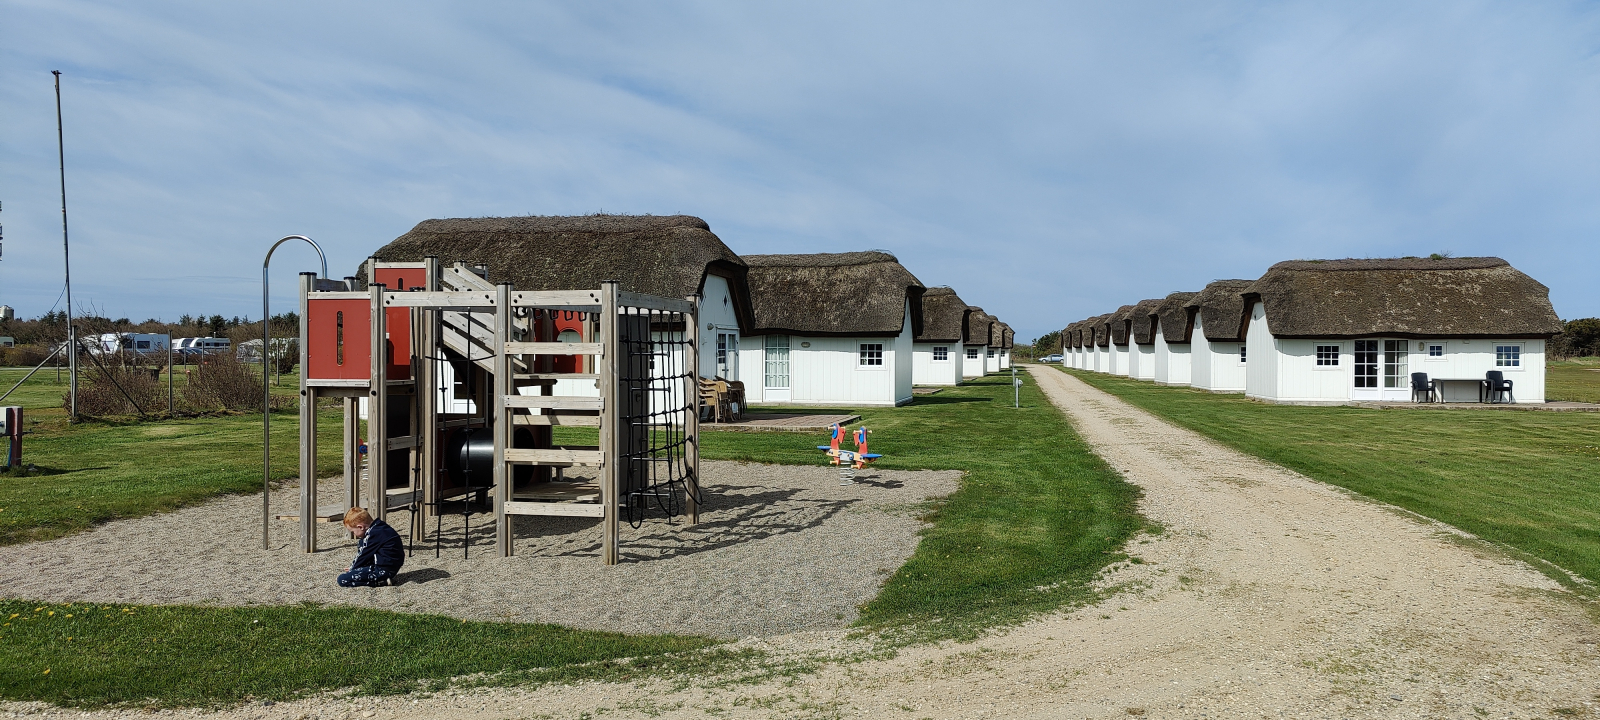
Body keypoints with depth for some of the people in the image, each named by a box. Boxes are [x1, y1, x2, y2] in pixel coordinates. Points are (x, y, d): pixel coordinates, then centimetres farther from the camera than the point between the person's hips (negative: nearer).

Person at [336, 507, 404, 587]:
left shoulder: (374, 534, -19)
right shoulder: (378, 527, 11)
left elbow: (364, 557, -9)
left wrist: (351, 570, 6)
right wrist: (352, 568, 24)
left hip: (384, 570, -11)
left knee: (342, 580, -15)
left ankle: (382, 581, -14)